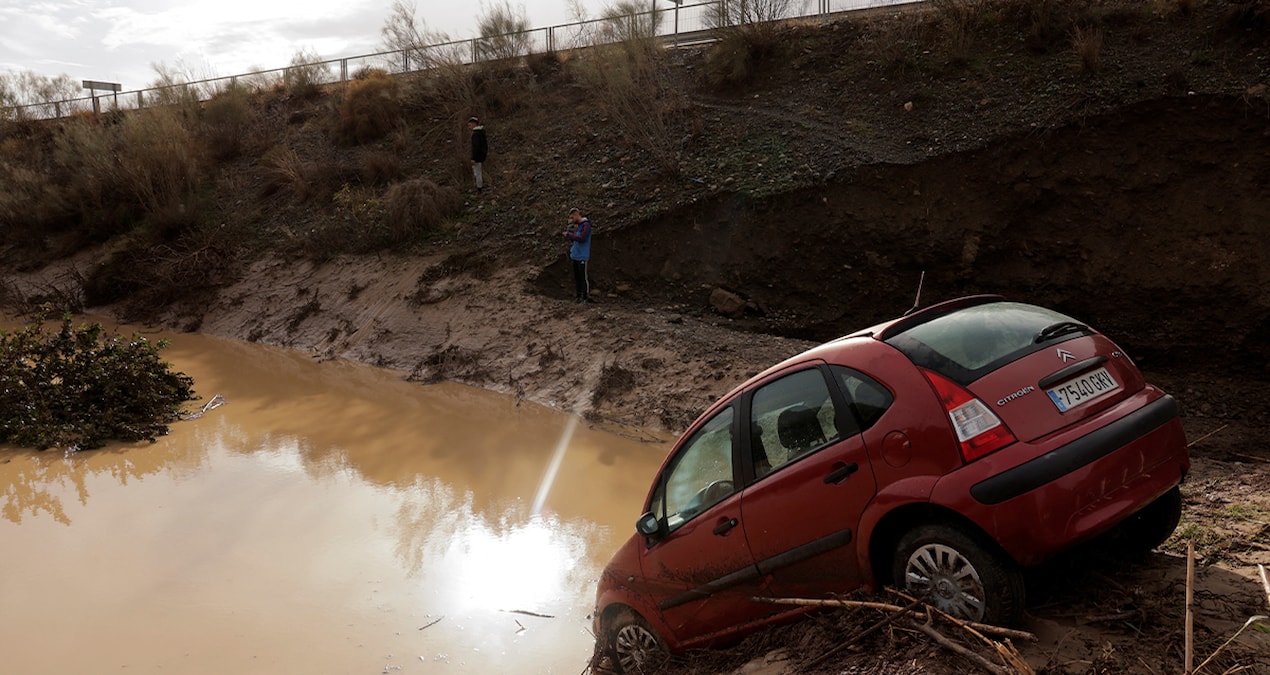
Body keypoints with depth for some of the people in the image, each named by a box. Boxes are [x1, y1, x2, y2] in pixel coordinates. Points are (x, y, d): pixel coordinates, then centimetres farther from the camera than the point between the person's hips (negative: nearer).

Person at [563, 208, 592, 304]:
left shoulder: (586, 225, -14)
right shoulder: (577, 225, 12)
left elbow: (582, 238, -23)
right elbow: (573, 238, 13)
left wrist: (568, 234, -15)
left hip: (582, 256, -8)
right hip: (575, 255, 8)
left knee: (583, 277, -2)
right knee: (576, 277, 12)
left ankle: (585, 298, 6)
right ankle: (579, 295, 22)